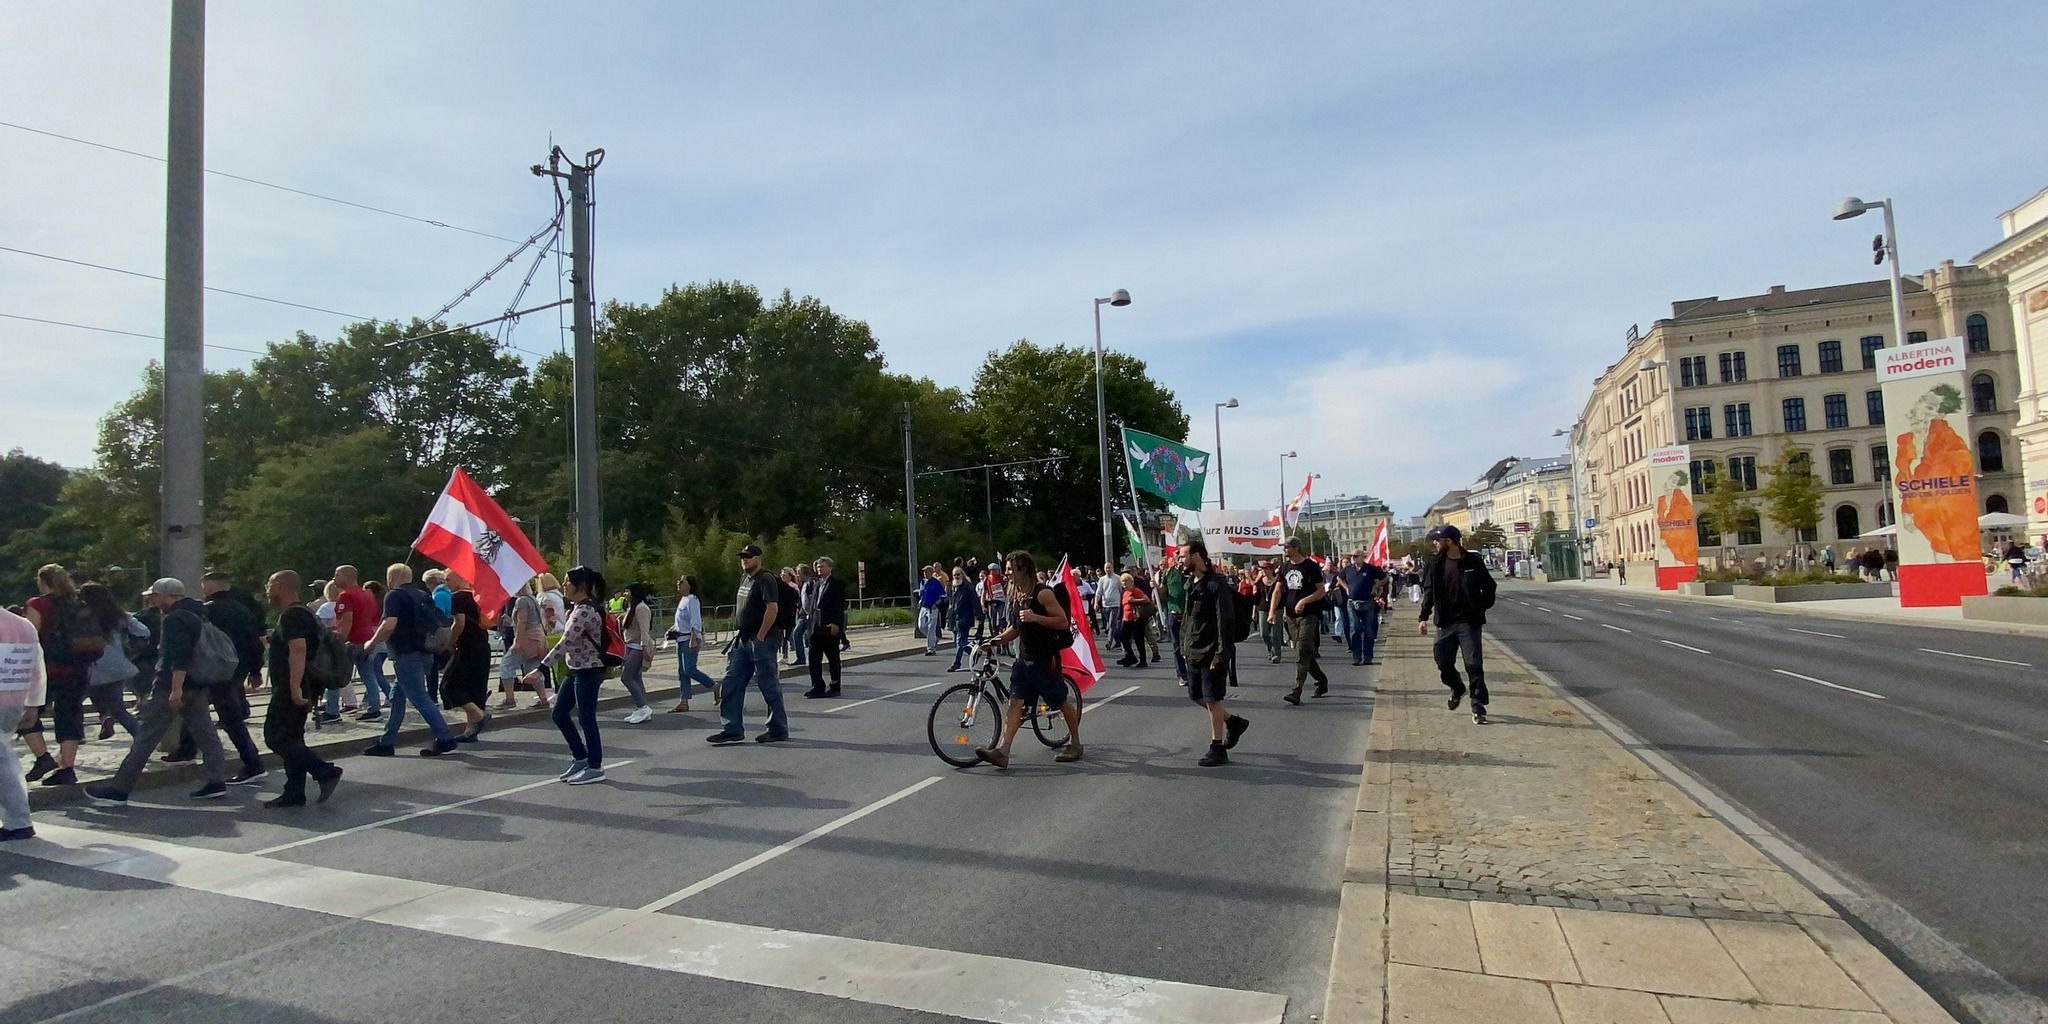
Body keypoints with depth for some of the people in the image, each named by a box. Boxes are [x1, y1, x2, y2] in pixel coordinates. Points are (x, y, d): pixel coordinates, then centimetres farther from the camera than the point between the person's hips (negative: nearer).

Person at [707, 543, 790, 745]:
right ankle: (732, 729, 15)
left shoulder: (765, 579, -13)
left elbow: (772, 608, -23)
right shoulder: (744, 578, 15)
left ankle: (778, 730, 10)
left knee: (769, 686, 0)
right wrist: (740, 635, 16)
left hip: (760, 642, -9)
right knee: (730, 685, 8)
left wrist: (760, 637, -21)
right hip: (743, 641, 9)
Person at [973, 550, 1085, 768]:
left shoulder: (1043, 593, -13)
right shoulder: (1016, 594, 12)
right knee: (1015, 702, -3)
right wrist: (998, 639, 7)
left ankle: (1075, 743, 23)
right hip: (1024, 658, 7)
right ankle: (1001, 751, -11)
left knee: (1061, 701, 6)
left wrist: (1035, 617, -26)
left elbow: (1063, 622, -16)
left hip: (1045, 658, -7)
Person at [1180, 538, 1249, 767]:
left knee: (1212, 700, -1)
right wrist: (1184, 646, 14)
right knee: (1196, 696, 16)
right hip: (1194, 653, 9)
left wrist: (1221, 655, -23)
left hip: (1212, 654, -9)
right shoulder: (1192, 585, 10)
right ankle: (1233, 722, 34)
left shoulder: (1217, 585, -17)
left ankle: (1217, 750, 10)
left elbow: (1225, 623, -20)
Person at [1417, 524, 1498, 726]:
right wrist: (1424, 617, 2)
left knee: (1474, 664, -3)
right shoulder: (1436, 564, 2)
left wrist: (1481, 608, -5)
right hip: (1445, 623, 3)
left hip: (1469, 622, -3)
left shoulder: (1473, 562, -6)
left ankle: (1478, 706, 5)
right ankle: (1457, 689, 34)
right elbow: (1429, 591, 7)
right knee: (1443, 661, 4)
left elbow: (1489, 587, 5)